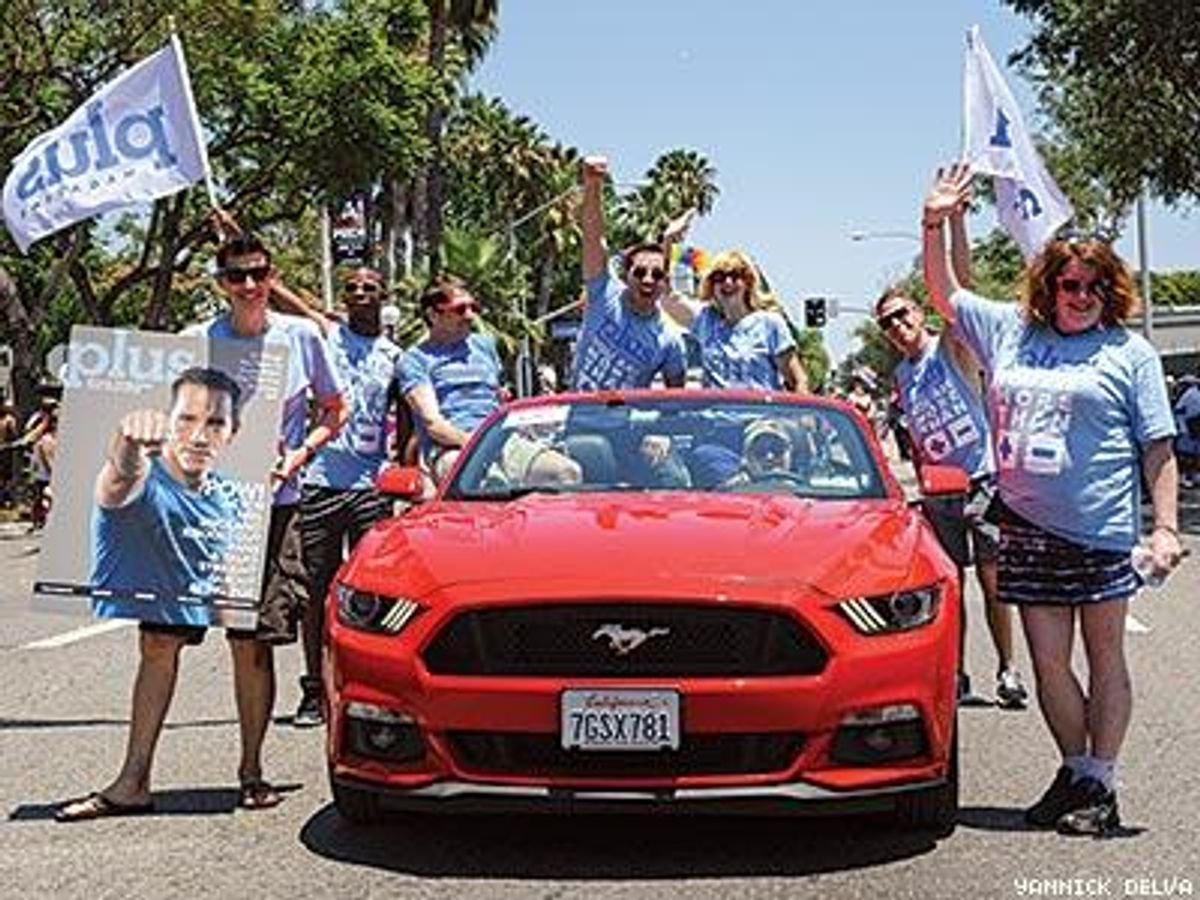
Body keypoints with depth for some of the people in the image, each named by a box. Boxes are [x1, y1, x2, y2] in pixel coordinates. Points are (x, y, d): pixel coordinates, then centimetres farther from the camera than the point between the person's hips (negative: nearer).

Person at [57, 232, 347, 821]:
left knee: (252, 643, 0)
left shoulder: (301, 337, 5)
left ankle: (251, 771, 17)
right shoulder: (194, 343, 5)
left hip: (269, 506, -1)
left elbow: (334, 413, 14)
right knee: (158, 638, -1)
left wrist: (300, 454, -3)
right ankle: (133, 780, 6)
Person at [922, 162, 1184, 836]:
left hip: (1102, 530, -3)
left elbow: (1159, 448, 1)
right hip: (1027, 528, 3)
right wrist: (935, 224, 10)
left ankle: (1101, 785, 11)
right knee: (1049, 663, 5)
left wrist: (1167, 527, -7)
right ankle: (1075, 772, 20)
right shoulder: (1011, 331, 12)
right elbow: (945, 294, 22)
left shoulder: (1131, 352, 3)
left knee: (1105, 659, 5)